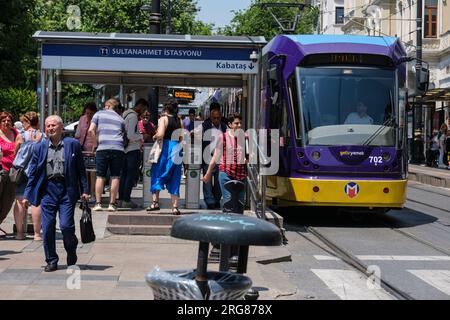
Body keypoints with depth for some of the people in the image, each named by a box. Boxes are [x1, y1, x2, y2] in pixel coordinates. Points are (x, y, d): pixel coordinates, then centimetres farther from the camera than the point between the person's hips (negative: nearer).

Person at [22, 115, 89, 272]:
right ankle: (51, 261, 15)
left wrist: (84, 190, 1)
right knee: (47, 228, 1)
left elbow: (81, 169, 6)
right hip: (48, 189, 2)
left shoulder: (73, 144, 4)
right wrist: (27, 195, 8)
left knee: (66, 225, -9)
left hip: (67, 189, -2)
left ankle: (71, 250, 22)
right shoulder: (40, 147, 10)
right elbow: (33, 173, 12)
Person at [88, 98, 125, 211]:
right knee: (115, 177, 5)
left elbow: (91, 130, 5)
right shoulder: (120, 119, 20)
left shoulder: (99, 114, 13)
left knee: (100, 176, 6)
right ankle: (112, 204, 4)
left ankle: (98, 203, 4)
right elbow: (123, 134, 13)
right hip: (118, 148, 1)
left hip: (103, 148, -1)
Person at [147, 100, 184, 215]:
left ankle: (155, 201, -3)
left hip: (165, 148, -4)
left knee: (157, 175, 7)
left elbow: (160, 135, -19)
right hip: (176, 149, 4)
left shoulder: (164, 119, -6)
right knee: (174, 179, 7)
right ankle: (175, 206, 3)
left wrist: (154, 137, 1)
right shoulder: (180, 121, 9)